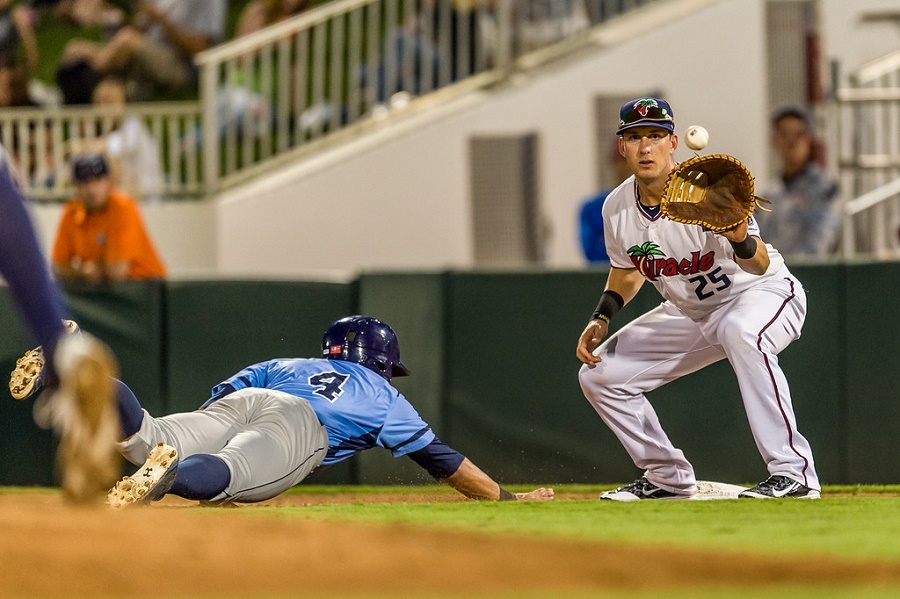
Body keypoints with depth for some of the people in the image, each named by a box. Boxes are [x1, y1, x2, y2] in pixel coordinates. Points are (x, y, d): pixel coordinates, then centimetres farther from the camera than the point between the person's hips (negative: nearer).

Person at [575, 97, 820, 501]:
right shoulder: (617, 208, -8)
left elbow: (760, 265, -39)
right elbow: (628, 269, 14)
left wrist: (741, 240, -60)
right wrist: (601, 318, 0)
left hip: (765, 293, -7)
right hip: (691, 313, 7)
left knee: (740, 331, -42)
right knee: (598, 373, 0)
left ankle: (793, 471, -39)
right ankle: (668, 478, 17)